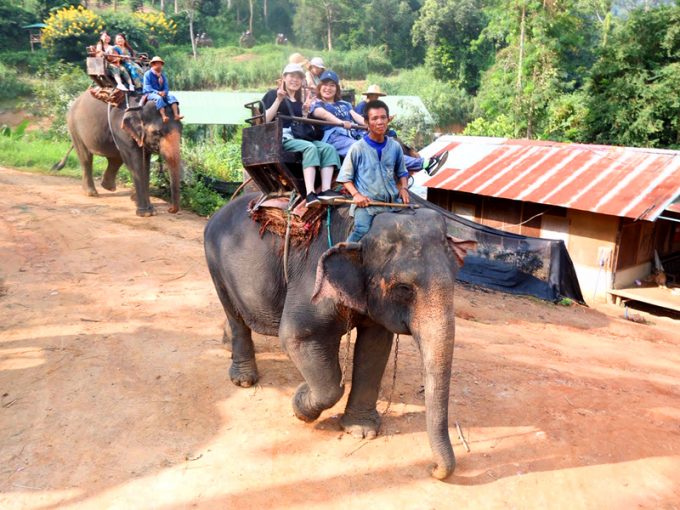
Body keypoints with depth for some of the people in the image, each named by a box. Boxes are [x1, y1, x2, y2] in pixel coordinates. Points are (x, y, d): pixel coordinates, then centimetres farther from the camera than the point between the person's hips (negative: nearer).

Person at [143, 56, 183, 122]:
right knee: (159, 98, -37)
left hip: (162, 93, 5)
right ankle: (163, 116, -51)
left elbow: (166, 86, 11)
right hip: (150, 94, -5)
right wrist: (157, 92, -24)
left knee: (172, 97, -21)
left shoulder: (163, 75, 16)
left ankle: (176, 115, -38)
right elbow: (147, 87, -10)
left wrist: (164, 92, -14)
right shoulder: (148, 74, -1)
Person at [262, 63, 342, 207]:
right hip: (281, 139, -6)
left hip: (299, 138, 6)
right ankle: (310, 194, -48)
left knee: (328, 148, -19)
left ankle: (325, 190, -36)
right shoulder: (273, 94, 10)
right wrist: (278, 99, -9)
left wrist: (305, 113, 9)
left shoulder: (299, 102, 26)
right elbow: (265, 120, -4)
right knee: (310, 148, -34)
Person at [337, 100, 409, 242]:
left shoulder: (395, 146, 7)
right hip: (365, 202, -4)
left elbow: (402, 172, 20)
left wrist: (404, 188, 1)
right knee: (362, 232, -27)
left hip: (392, 202, 5)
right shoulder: (358, 148, -4)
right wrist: (356, 194, -13)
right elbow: (346, 177, 2)